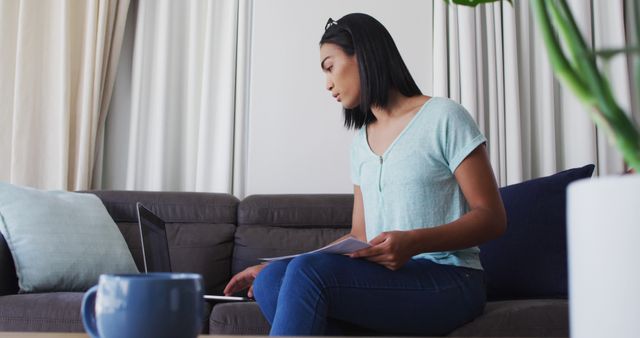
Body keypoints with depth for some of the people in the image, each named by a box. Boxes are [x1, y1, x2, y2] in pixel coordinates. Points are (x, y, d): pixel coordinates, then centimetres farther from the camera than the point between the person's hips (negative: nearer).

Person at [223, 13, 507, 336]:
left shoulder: (443, 116, -2)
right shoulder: (360, 142, 18)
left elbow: (492, 217, -7)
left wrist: (414, 242, -23)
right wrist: (275, 265, 10)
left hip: (447, 280, -6)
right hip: (384, 277, 6)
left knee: (309, 272, -30)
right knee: (270, 279, -20)